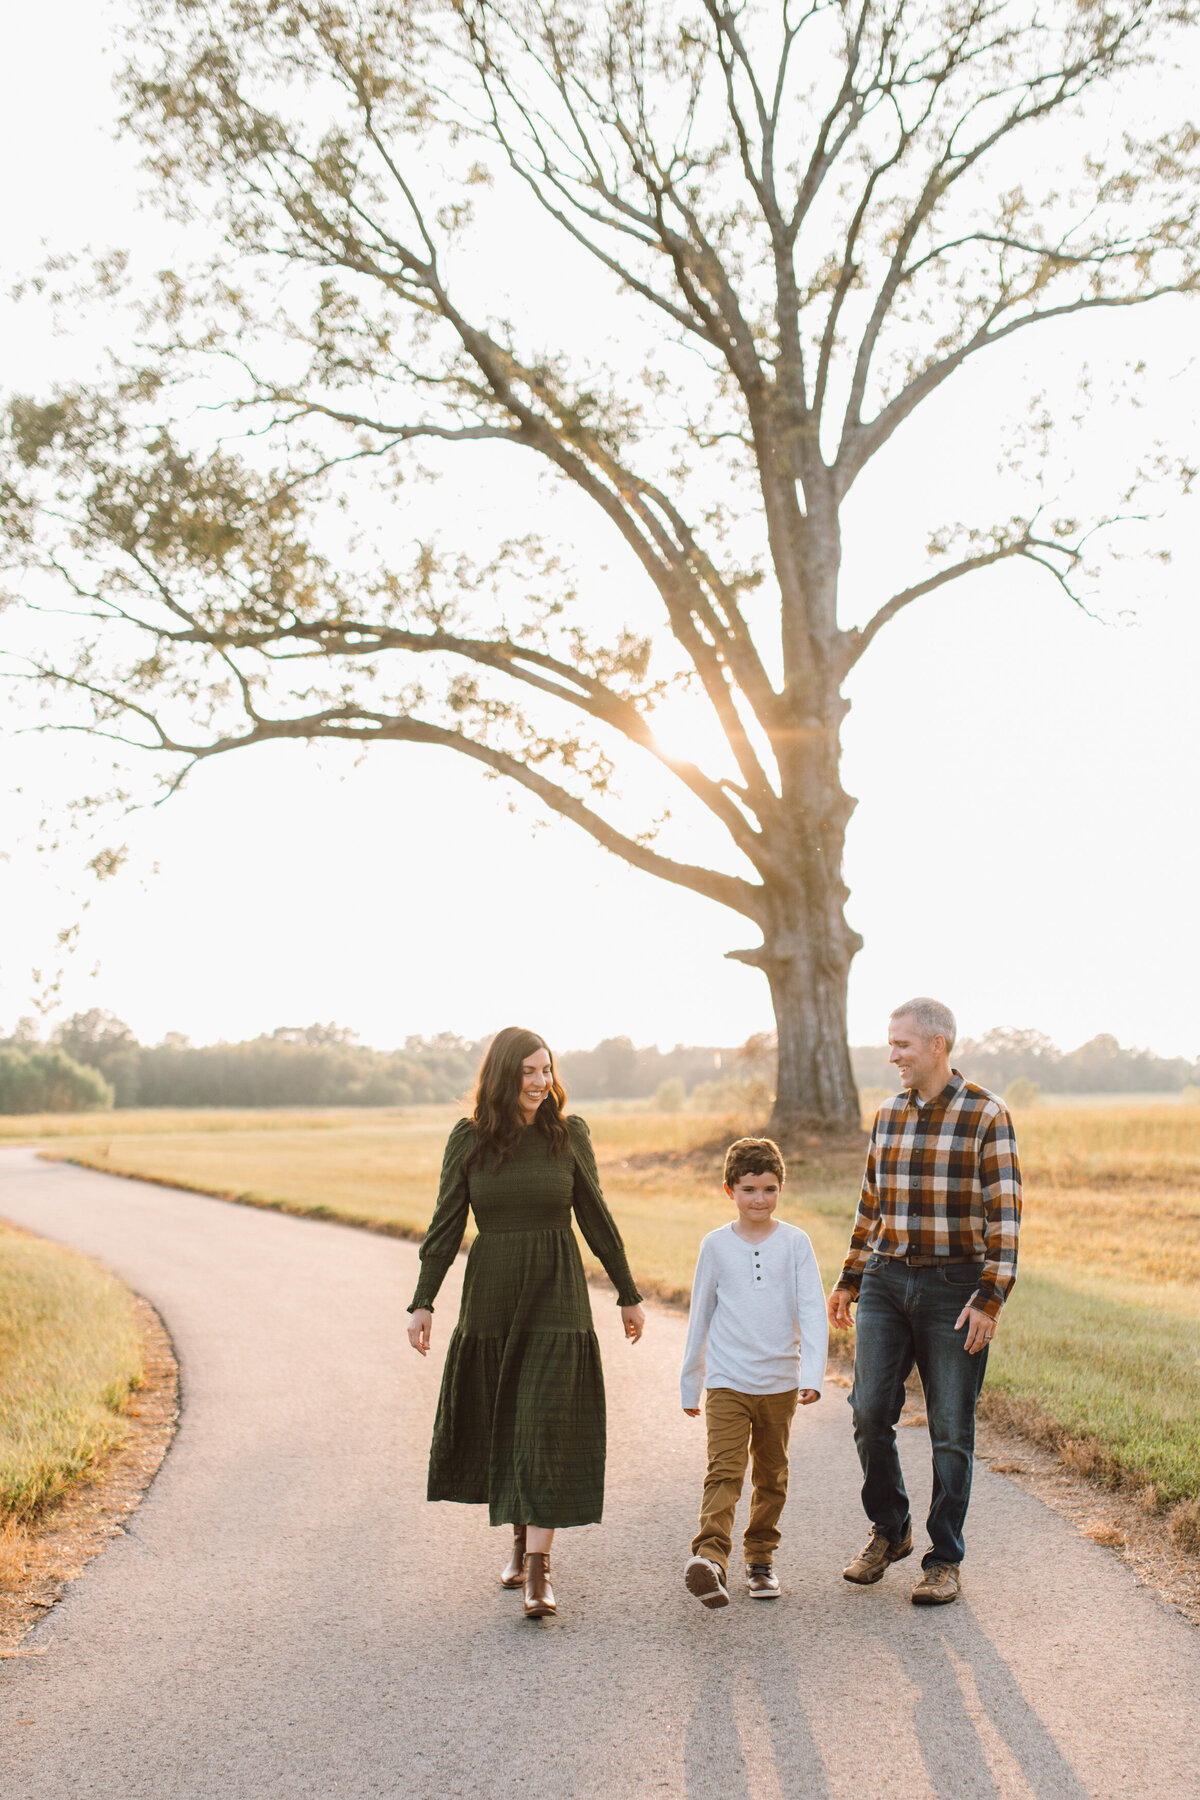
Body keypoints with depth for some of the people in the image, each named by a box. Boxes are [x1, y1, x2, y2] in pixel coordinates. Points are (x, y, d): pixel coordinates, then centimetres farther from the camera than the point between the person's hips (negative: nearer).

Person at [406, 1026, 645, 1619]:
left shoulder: (568, 1134, -2)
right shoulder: (468, 1138, -1)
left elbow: (595, 1218, 6)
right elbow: (446, 1224, 2)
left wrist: (628, 1294, 11)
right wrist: (423, 1301, -5)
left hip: (556, 1299, -2)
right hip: (490, 1297, 2)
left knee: (546, 1426, -8)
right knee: (497, 1425, 11)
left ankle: (539, 1570, -8)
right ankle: (519, 1539, 31)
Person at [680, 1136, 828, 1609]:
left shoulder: (795, 1243, 0)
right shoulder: (716, 1245, 1)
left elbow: (813, 1312, -3)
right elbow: (700, 1316, 9)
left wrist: (812, 1375, -15)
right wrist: (689, 1384, 14)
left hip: (779, 1383, 2)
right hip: (726, 1382, -2)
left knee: (771, 1476, 13)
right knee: (724, 1471, -15)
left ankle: (760, 1557, 27)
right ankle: (709, 1558, -26)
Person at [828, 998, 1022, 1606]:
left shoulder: (985, 1115, -7)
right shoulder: (888, 1115, 9)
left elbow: (1004, 1213, -10)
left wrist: (989, 1300, -15)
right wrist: (849, 1280, 16)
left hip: (955, 1287, -4)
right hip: (887, 1282, 4)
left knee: (951, 1429, 2)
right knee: (870, 1413, -1)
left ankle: (944, 1560, 15)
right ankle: (889, 1531, 21)